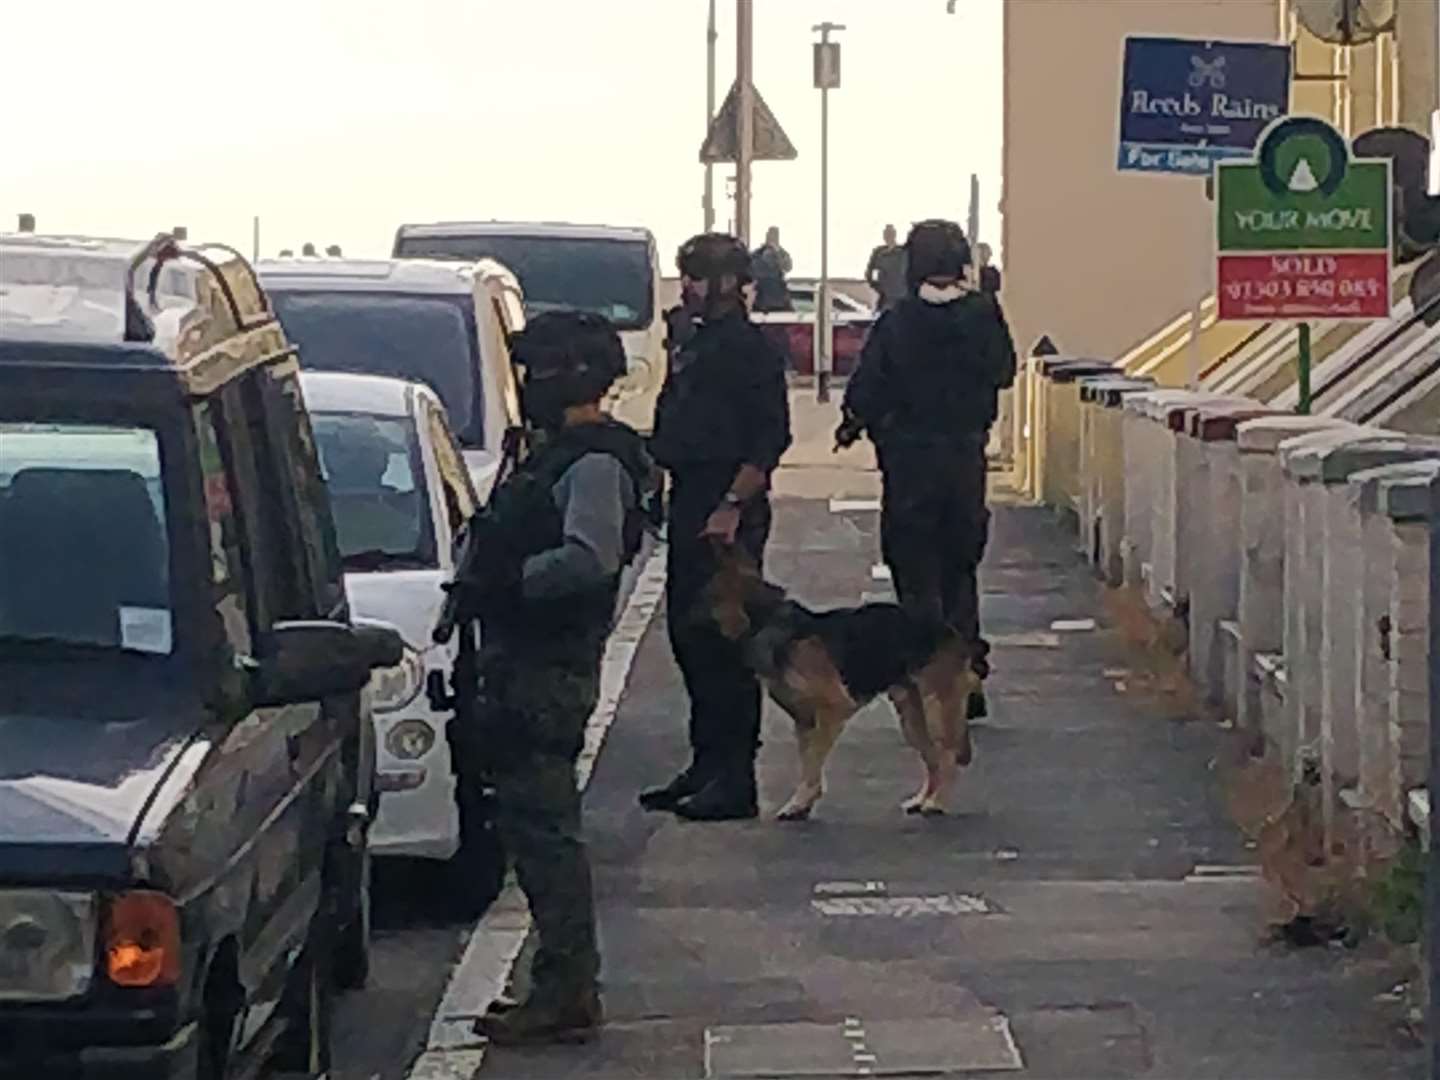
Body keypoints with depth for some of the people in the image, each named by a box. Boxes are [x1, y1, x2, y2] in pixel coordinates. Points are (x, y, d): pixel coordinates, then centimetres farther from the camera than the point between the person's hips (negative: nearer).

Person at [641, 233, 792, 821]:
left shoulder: (749, 349, -11)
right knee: (687, 632, 12)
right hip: (689, 501, 9)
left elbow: (771, 439, -16)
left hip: (728, 512, -9)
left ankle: (734, 780, -4)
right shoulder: (691, 337, 15)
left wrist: (734, 505, -20)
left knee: (722, 639, -8)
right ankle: (707, 765, 21)